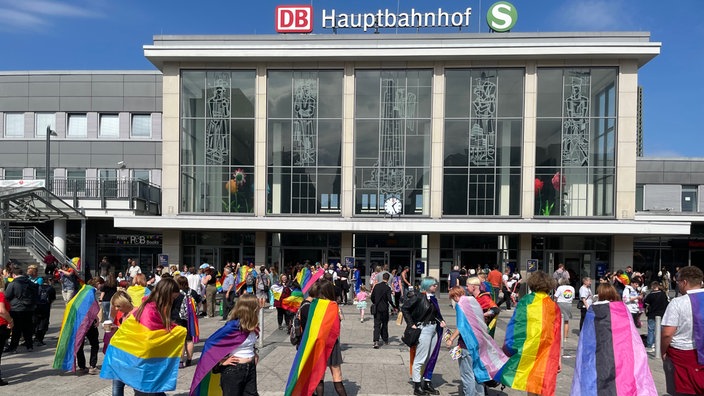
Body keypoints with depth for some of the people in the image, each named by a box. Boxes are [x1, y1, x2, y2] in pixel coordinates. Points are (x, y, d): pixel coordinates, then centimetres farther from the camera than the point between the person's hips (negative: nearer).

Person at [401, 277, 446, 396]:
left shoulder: (433, 298, 9)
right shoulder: (419, 297, -12)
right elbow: (404, 308, -12)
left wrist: (440, 321, -4)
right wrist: (411, 324, -12)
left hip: (434, 329, 8)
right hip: (424, 329, -8)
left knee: (431, 358, 15)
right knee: (420, 359, 0)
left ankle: (427, 383, 28)